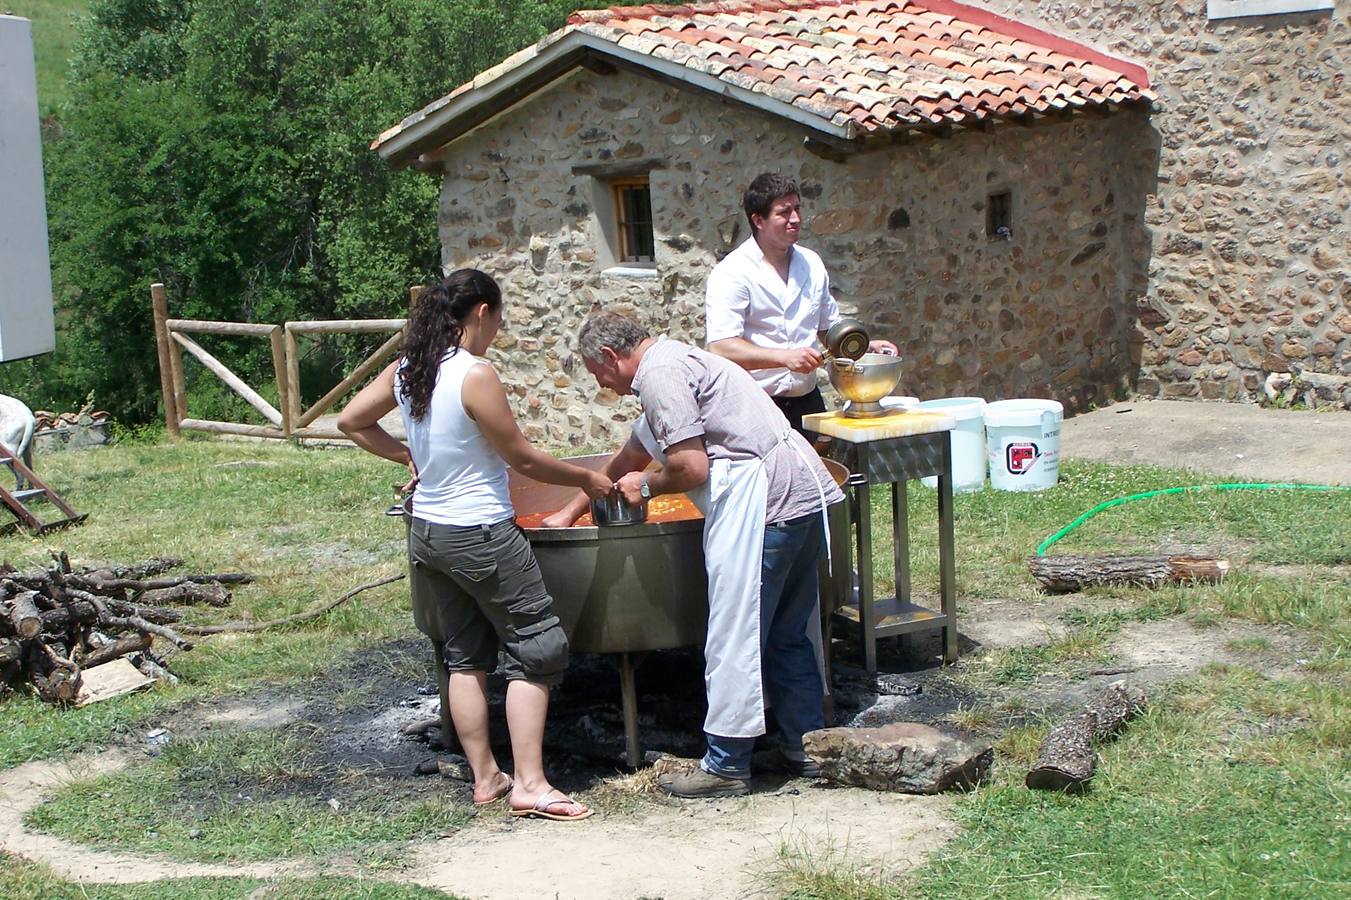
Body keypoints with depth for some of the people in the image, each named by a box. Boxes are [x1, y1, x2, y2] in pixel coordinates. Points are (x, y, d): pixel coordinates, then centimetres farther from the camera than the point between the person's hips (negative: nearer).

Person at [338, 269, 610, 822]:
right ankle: (530, 783, 0)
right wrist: (585, 480, 0)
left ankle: (485, 777, 22)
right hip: (481, 535, -8)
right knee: (537, 650, 2)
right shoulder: (476, 376, -20)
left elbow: (350, 422, 14)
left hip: (427, 531, 8)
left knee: (466, 655, 17)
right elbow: (522, 458, -14)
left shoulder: (405, 371, 2)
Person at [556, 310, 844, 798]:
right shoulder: (674, 363, 26)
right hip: (804, 494, 10)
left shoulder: (660, 373, -7)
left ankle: (726, 765, 6)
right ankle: (803, 744, 26)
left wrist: (647, 486, 6)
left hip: (761, 502, -10)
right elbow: (629, 458, 38)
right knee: (787, 632, 18)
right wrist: (573, 510, 46)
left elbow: (691, 468, -15)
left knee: (734, 640, -1)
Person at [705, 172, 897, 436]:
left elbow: (829, 328, 26)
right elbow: (720, 347, -20)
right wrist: (784, 357, -29)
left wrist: (866, 346, 8)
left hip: (807, 403, 6)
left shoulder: (811, 264, 13)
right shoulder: (732, 273, -9)